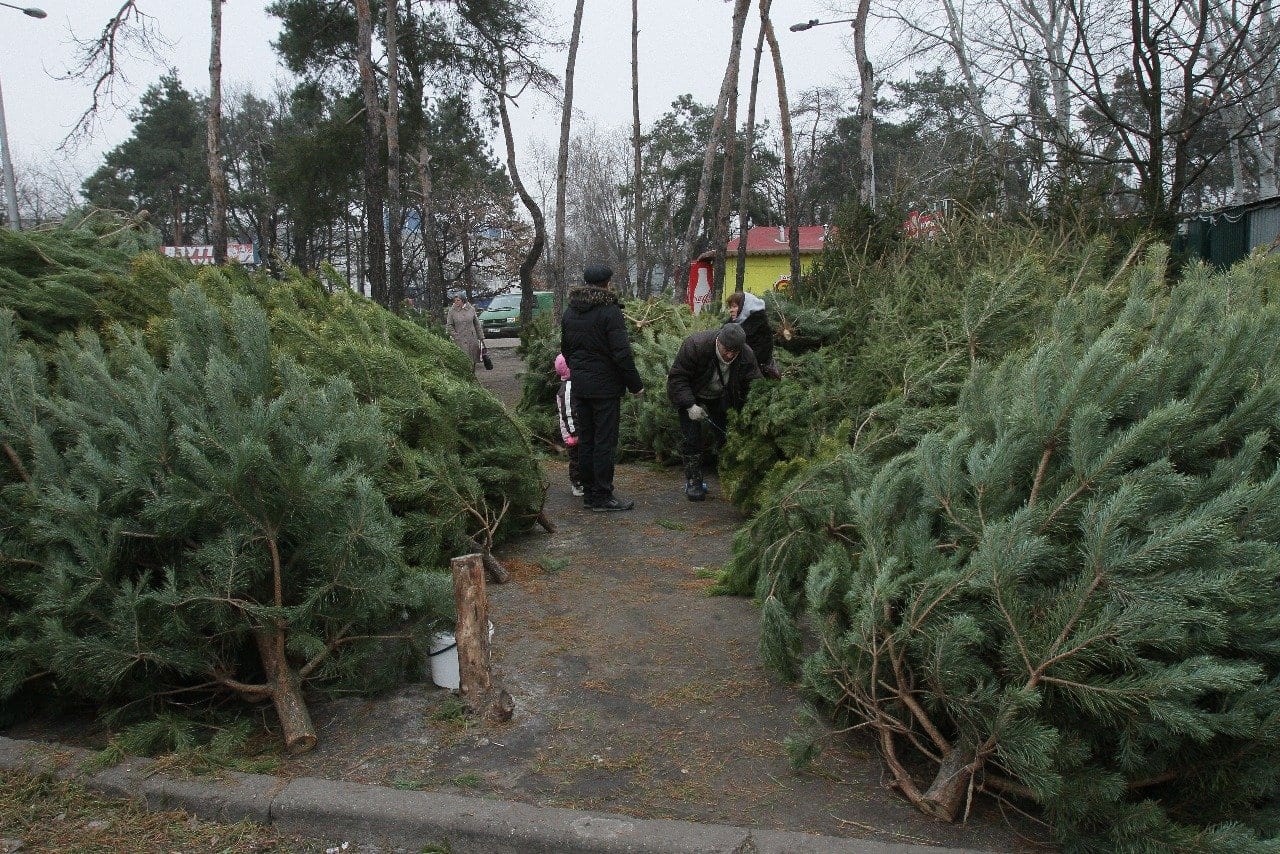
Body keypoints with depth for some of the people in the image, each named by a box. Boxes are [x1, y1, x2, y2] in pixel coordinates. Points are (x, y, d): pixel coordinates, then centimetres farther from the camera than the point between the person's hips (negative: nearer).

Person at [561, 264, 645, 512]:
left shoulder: (570, 311, 10)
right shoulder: (609, 310, -13)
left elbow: (565, 349, 18)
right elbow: (622, 352, -17)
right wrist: (635, 384, -10)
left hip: (579, 386, 7)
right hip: (606, 385, -7)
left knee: (585, 439, 13)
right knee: (605, 441, -1)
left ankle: (588, 493, 20)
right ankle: (602, 496, 3)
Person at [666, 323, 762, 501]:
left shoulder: (747, 356, -22)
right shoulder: (694, 346, -34)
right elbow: (676, 377, -27)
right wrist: (690, 405, -35)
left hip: (720, 399, 3)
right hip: (692, 397, -3)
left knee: (724, 437, -3)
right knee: (693, 439, -9)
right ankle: (693, 482, 3)